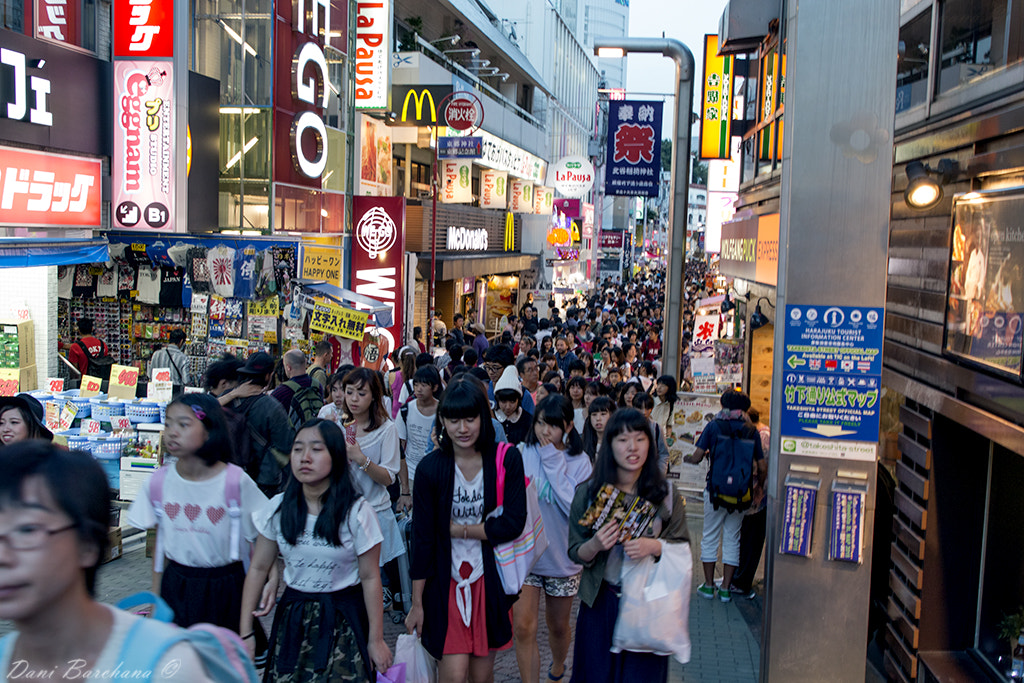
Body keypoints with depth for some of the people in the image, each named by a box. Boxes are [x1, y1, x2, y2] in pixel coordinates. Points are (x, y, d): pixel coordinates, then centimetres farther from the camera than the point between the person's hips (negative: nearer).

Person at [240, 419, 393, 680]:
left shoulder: (357, 512, -14)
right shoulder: (278, 508, -5)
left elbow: (370, 578, -9)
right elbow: (258, 568, 2)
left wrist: (376, 639, -5)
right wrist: (244, 632, 2)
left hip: (344, 622, -3)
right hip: (293, 619, 3)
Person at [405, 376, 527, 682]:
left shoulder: (507, 459, -8)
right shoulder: (431, 468, -10)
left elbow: (513, 524, -12)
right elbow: (422, 538, -6)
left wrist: (457, 528, -12)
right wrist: (417, 604, -2)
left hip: (490, 579, 1)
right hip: (446, 579, -1)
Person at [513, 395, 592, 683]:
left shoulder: (580, 462, -8)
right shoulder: (522, 454, -7)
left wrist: (553, 464, -22)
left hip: (561, 556, 1)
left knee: (558, 626, 18)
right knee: (524, 627, -9)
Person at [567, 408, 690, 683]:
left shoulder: (666, 495, -4)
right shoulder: (588, 494, -5)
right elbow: (575, 553, 0)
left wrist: (654, 546, -17)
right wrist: (595, 545, -21)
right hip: (600, 601, 0)